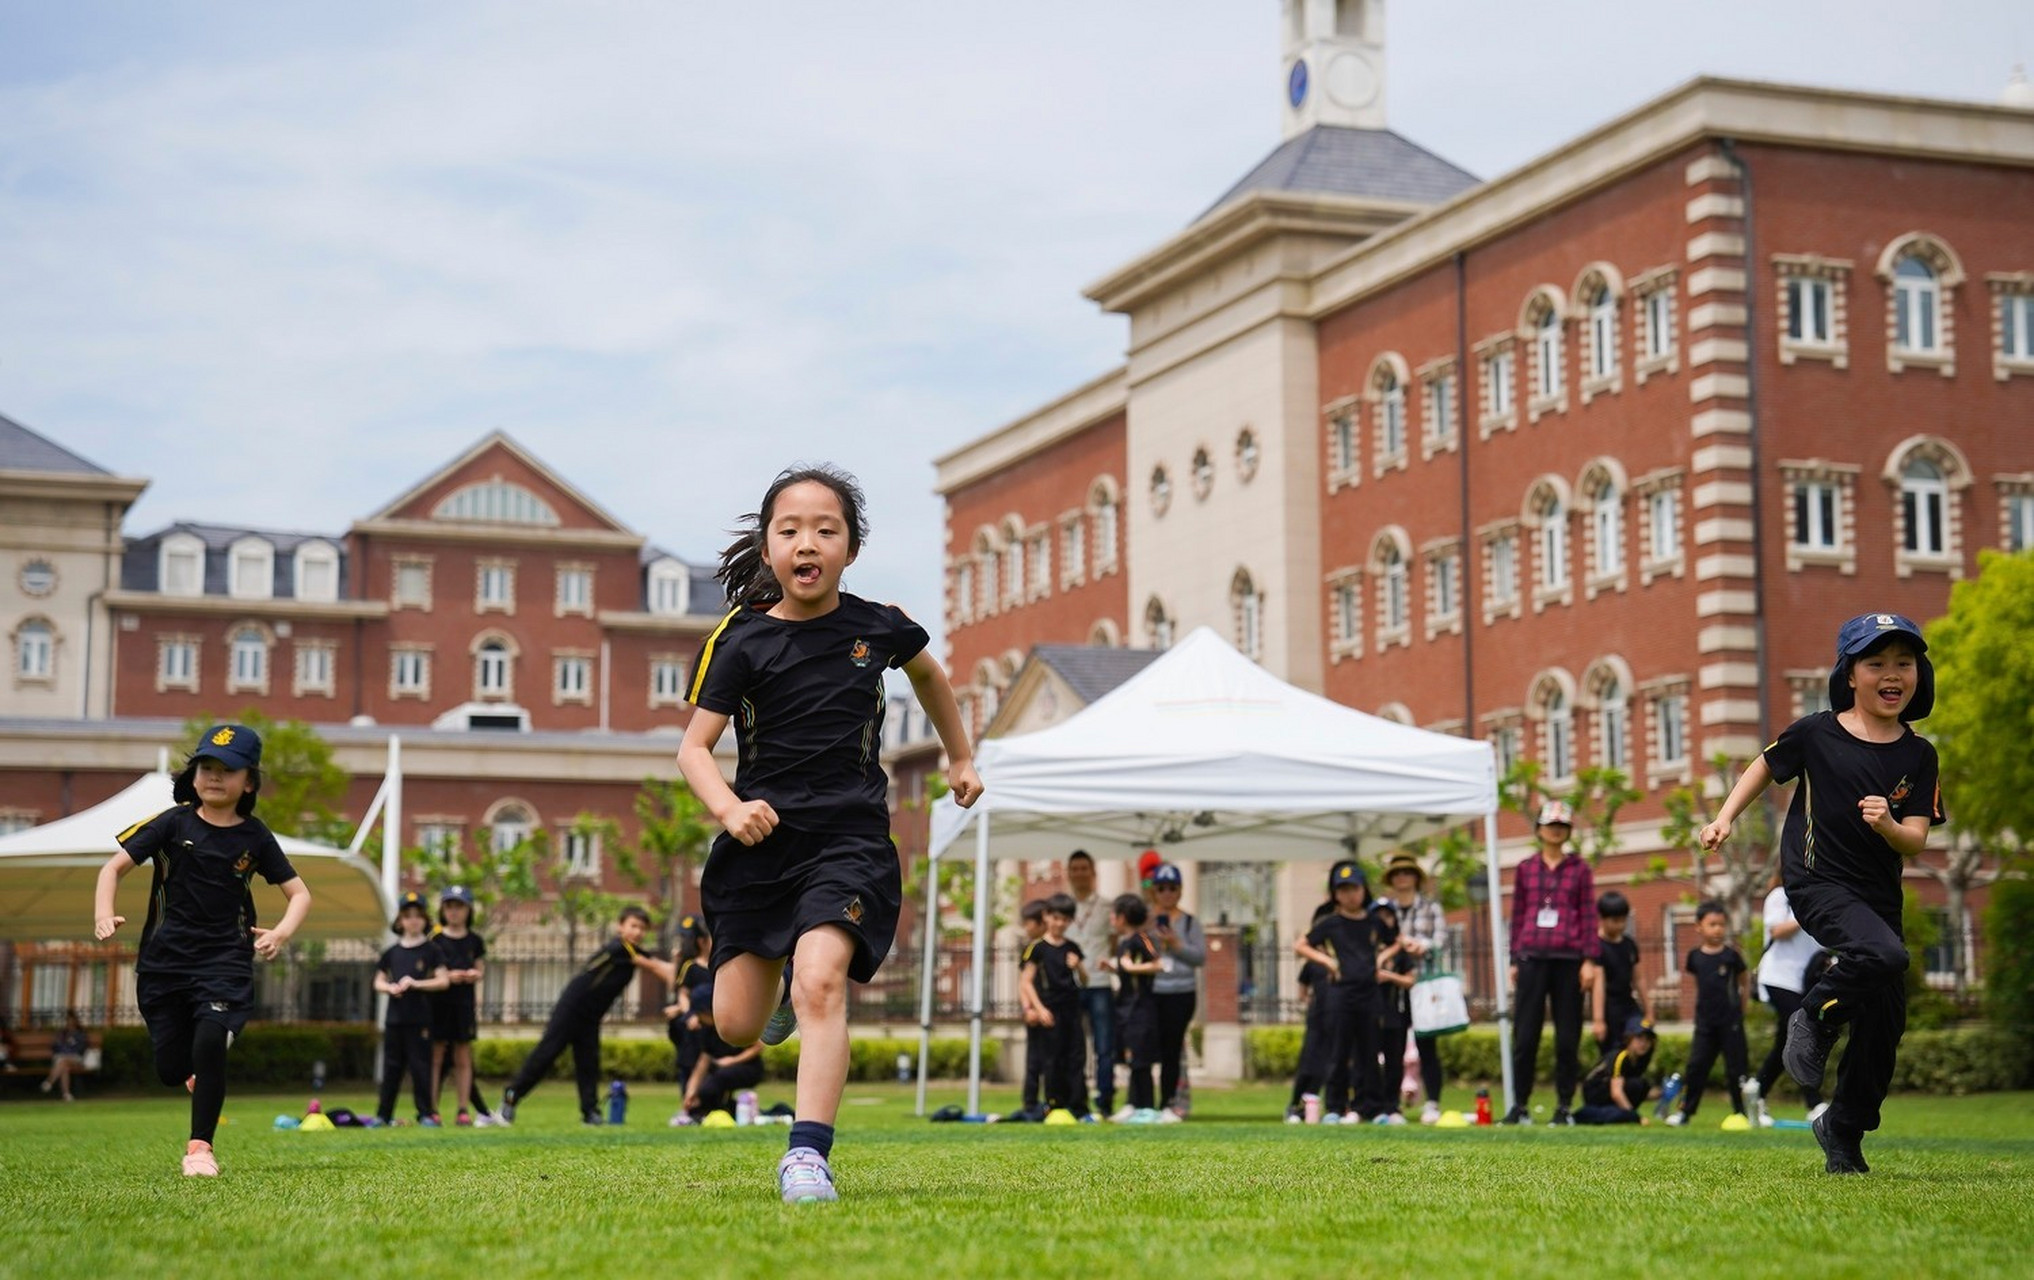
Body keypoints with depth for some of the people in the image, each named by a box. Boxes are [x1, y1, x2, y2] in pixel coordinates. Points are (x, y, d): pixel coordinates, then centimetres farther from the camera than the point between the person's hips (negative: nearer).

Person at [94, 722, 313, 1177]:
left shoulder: (254, 837, 2)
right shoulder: (173, 824, 0)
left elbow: (299, 893, 6)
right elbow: (114, 867, -1)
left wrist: (282, 931, -15)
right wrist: (103, 912, -20)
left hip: (226, 960, -1)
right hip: (163, 960, 1)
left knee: (209, 1043, -24)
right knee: (171, 1069, 5)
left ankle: (200, 1146, -12)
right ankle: (201, 1076, 42)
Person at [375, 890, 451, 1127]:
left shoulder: (431, 950, 1)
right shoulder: (392, 952, 11)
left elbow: (443, 981, -4)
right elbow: (378, 982, 16)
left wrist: (416, 984, -14)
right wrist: (390, 988, -6)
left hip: (420, 1019, -3)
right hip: (394, 1018, 3)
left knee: (420, 1066, -3)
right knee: (391, 1067, 6)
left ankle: (426, 1113, 3)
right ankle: (383, 1115, 11)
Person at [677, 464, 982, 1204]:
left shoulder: (877, 627, 2)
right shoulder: (742, 641, -4)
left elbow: (929, 674, 25)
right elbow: (694, 745, -6)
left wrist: (961, 757, 31)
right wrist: (729, 808, -24)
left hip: (850, 837, -1)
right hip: (763, 837, 1)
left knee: (820, 982, -25)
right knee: (737, 1026, 5)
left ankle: (808, 1154, -24)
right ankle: (783, 977, 41)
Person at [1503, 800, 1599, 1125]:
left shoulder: (1579, 869, 7)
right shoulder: (1525, 869, 11)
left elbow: (1588, 915, 4)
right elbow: (1517, 915, 13)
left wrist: (1589, 959, -3)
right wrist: (1514, 960, 8)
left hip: (1568, 960, -1)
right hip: (1532, 958, 1)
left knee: (1568, 1037, 2)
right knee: (1525, 1035, 0)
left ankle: (1565, 1107, 9)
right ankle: (1521, 1105, 6)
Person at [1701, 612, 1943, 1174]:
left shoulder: (1918, 756, 1)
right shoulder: (1816, 733, -6)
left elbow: (1916, 842, -3)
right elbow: (1766, 766, 11)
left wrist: (1888, 826, -24)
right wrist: (1725, 817, 0)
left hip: (1879, 895, 5)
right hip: (1817, 881, -5)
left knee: (1885, 1022, 7)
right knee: (1885, 954, -33)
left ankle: (1843, 1130, 27)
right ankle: (1815, 1017, -6)